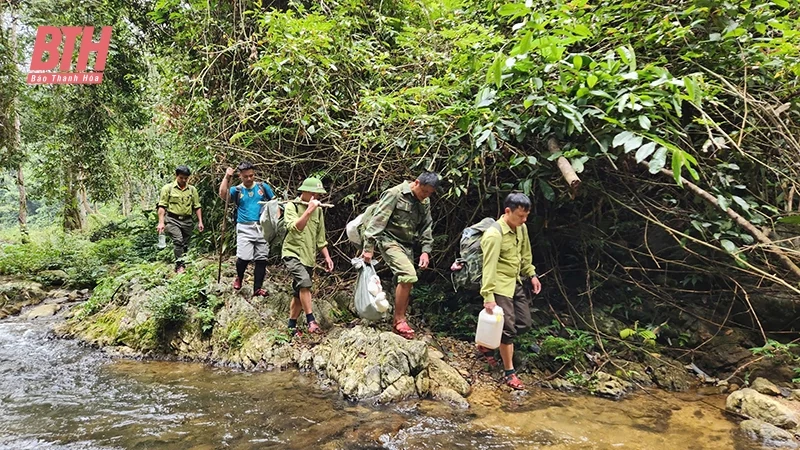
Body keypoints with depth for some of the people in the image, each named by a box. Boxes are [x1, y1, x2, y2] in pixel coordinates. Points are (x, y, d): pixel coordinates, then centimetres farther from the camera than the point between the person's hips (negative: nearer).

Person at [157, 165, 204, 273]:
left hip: (187, 221, 4)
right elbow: (162, 206, -3)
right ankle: (180, 265, -19)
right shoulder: (168, 188, 0)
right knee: (178, 240, -23)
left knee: (185, 245, 8)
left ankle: (180, 267, 22)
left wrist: (200, 222, 5)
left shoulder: (192, 189, 10)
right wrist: (161, 222, -11)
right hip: (172, 220, -4)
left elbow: (197, 207, 12)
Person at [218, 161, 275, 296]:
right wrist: (227, 177, -15)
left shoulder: (263, 187, 9)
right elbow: (223, 195, -14)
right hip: (245, 228, -2)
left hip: (262, 227, 2)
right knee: (244, 257, -14)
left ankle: (257, 289, 13)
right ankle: (239, 278, 19)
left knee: (261, 258, 2)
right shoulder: (237, 190, 6)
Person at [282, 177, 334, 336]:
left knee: (299, 293, 8)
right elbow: (295, 228, -23)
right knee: (304, 282, -28)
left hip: (309, 256, 6)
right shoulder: (291, 206, -5)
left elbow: (320, 237, 18)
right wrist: (309, 210, -25)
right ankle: (311, 321, -20)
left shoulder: (318, 210, 12)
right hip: (292, 253, -6)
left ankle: (292, 326, 20)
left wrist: (327, 256, 13)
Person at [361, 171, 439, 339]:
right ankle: (399, 321, -10)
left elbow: (427, 228, 14)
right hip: (389, 241, -7)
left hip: (406, 244, 8)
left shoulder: (425, 202, 8)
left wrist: (426, 251, 1)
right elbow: (378, 220, -17)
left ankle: (399, 322, 16)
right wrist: (369, 247, -20)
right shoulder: (395, 194, -14)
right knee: (408, 274, -22)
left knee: (405, 281, 4)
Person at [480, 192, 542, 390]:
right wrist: (488, 296, -27)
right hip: (500, 286, -8)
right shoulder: (494, 235, -24)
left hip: (516, 282, 8)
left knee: (524, 324, 13)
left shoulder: (521, 228, 1)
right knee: (508, 329, -3)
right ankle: (509, 373, 10)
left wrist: (532, 274, 16)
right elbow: (489, 267, -25)